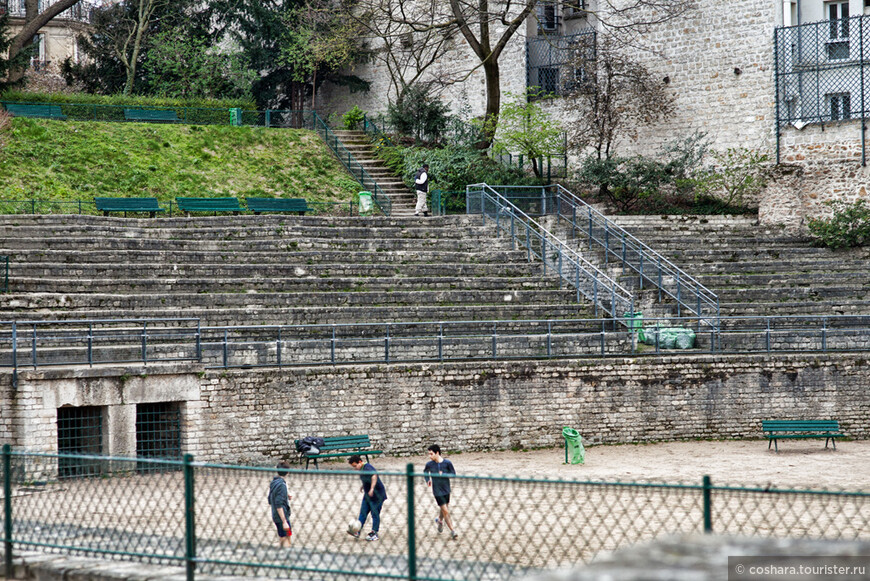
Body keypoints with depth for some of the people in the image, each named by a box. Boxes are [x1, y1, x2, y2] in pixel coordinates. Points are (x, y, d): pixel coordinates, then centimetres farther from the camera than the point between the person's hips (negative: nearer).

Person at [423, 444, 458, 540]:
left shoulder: (447, 463, -11)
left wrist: (443, 474, -18)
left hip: (446, 489, 2)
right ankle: (452, 531, -1)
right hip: (437, 491, -2)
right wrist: (427, 480, -1)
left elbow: (453, 473, -3)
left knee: (443, 509, 19)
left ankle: (439, 520, 51)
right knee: (446, 511, -8)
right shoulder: (429, 464, -8)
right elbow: (425, 471, 13)